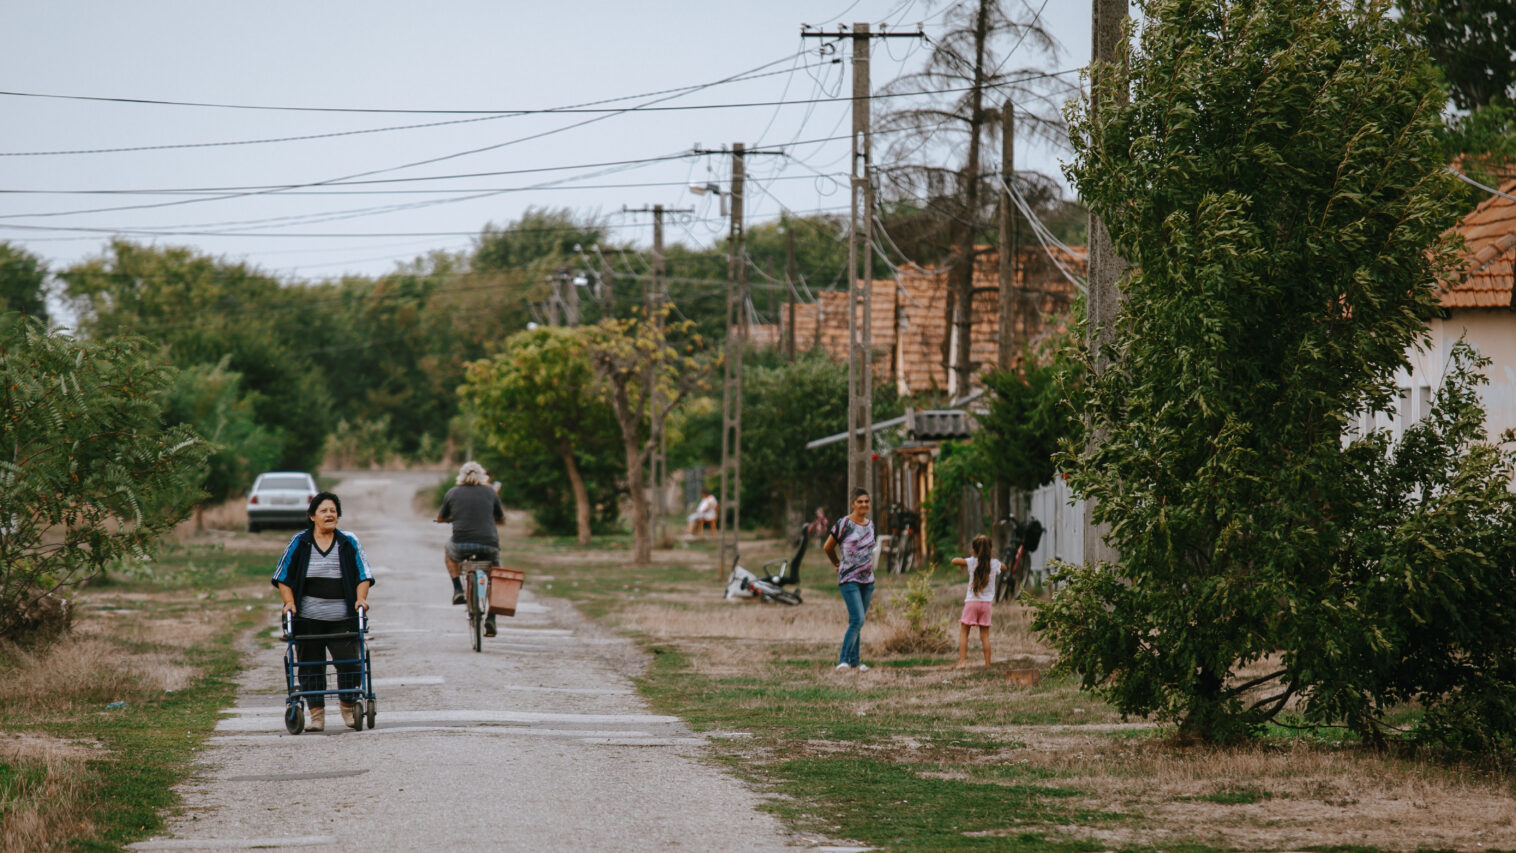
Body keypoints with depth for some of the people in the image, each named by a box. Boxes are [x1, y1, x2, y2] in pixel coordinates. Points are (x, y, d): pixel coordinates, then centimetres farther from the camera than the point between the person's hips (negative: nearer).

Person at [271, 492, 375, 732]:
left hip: (343, 619, 0)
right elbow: (283, 577, 9)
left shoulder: (349, 543, 8)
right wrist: (290, 603, -4)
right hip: (308, 618, 0)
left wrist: (360, 598, -7)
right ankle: (317, 714, 8)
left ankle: (348, 708, 14)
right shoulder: (299, 543, 7)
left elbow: (364, 575, 10)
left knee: (349, 664, -6)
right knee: (311, 666, 1)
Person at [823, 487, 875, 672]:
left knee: (857, 622, 9)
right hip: (849, 580, -6)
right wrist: (838, 564, 16)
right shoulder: (844, 524, -9)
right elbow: (828, 547, 3)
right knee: (857, 620, -17)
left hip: (867, 580, 6)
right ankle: (843, 660, -15)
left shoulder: (870, 525, 11)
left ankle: (853, 660, 13)